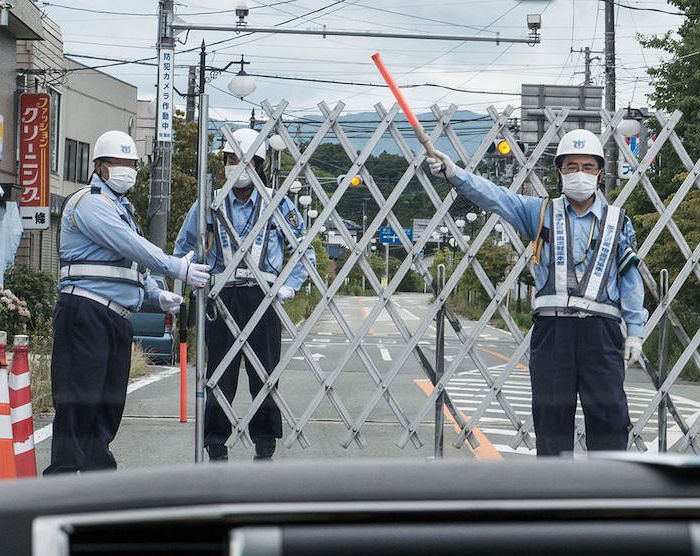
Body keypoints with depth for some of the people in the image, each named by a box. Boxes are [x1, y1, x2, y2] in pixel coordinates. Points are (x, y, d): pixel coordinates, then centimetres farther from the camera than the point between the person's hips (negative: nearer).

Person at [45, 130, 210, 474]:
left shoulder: (122, 208, 25)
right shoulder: (89, 203, -6)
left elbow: (134, 261, 31)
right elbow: (131, 247, -17)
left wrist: (157, 295, 17)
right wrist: (178, 269, -18)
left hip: (118, 317, 9)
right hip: (86, 313, -9)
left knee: (110, 401, 10)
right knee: (80, 399, -12)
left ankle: (99, 471, 16)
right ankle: (64, 472, -11)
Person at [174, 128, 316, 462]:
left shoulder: (278, 205, 7)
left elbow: (305, 250, 17)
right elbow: (182, 249, 22)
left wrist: (290, 286, 5)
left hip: (263, 298, 0)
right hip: (221, 298, 0)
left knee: (265, 374, 1)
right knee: (220, 374, 0)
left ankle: (264, 446, 10)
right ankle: (216, 446, 8)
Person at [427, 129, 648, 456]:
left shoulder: (617, 222, 12)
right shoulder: (541, 213, 11)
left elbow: (630, 279, 10)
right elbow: (494, 197, -1)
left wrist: (635, 331, 3)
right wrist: (453, 173, -17)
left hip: (600, 330, 0)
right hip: (551, 328, 0)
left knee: (609, 415, -3)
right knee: (551, 416, 4)